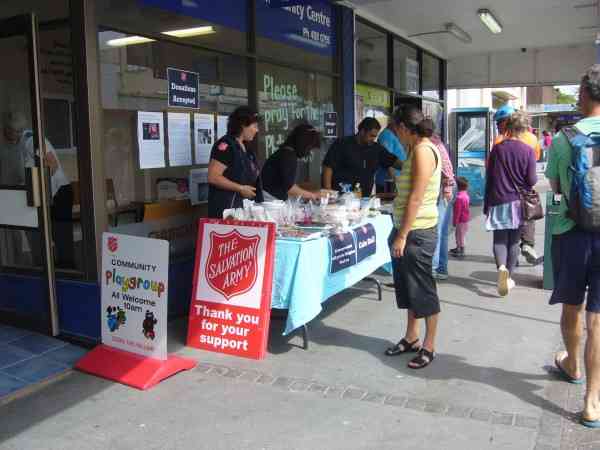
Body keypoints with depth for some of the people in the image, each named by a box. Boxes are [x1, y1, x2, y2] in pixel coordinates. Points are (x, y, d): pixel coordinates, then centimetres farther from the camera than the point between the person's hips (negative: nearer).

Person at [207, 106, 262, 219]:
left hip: (243, 206, 9)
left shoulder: (245, 148, 14)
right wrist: (240, 188, -20)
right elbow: (213, 177, -21)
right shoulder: (225, 145, -14)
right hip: (227, 208, -9)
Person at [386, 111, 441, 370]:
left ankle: (429, 346, 15)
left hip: (418, 232, -10)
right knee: (408, 286, 17)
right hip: (408, 229, 10)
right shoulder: (418, 149, 12)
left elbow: (416, 198, -21)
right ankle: (411, 338, 31)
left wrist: (402, 236, -20)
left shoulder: (423, 150, -16)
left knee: (422, 289, 2)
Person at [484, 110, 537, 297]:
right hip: (518, 202, 0)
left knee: (500, 239, 4)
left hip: (498, 201, 0)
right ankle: (509, 277, 17)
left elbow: (489, 179, 2)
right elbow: (532, 180, -7)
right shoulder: (527, 151, -7)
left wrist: (486, 205, 9)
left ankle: (502, 268, -22)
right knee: (514, 241, 12)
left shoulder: (497, 149, -2)